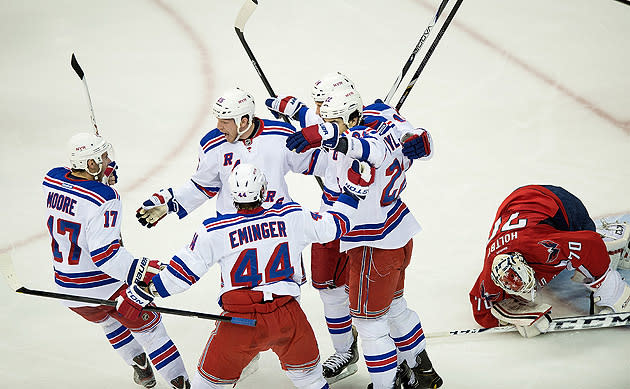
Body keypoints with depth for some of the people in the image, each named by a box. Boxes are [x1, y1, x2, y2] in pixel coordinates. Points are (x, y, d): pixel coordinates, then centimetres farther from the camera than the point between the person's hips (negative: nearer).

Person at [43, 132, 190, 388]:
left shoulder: (51, 180, -6)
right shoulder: (104, 199, -26)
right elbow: (104, 253, -32)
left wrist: (104, 177, 8)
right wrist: (142, 271, -33)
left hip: (67, 287, 6)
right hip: (108, 286, -6)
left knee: (107, 319, 34)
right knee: (147, 326, 13)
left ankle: (140, 368, 45)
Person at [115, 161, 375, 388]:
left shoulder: (214, 232, -8)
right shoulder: (291, 218, -3)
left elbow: (184, 271, -4)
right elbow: (333, 226, 9)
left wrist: (142, 294, 6)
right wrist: (354, 190, 21)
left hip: (241, 322, -2)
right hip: (287, 314, 2)